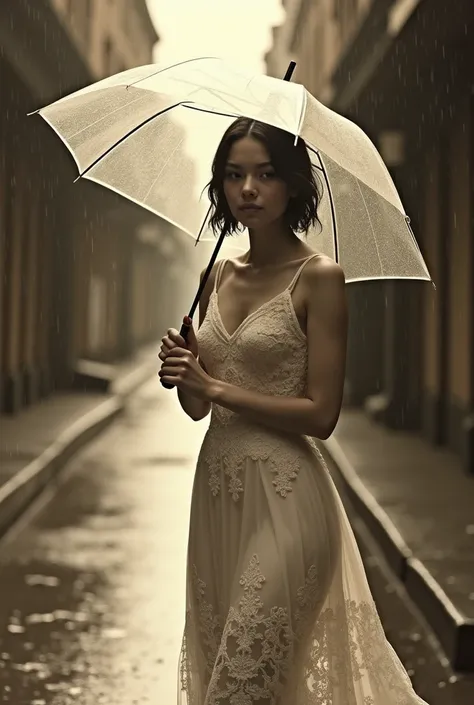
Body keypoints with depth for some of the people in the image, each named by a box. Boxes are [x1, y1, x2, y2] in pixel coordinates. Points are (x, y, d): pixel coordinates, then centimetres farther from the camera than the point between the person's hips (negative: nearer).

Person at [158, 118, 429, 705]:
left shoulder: (319, 277, -9)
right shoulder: (219, 276, 10)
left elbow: (320, 415, -14)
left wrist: (214, 386, -13)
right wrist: (183, 375, -7)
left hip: (283, 498, -7)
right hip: (217, 490, 7)